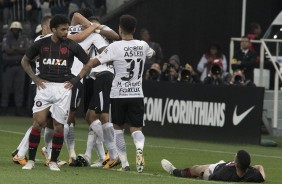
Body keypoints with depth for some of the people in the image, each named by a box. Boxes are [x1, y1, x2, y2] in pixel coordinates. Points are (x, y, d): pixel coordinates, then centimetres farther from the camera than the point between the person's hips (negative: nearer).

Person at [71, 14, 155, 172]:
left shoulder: (115, 47, -10)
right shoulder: (143, 46, 2)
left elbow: (93, 63, -11)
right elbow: (152, 52, 28)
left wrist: (77, 79, -5)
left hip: (118, 94, -2)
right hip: (137, 94, 2)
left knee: (118, 128, 15)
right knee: (136, 129, 2)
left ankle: (124, 163, 13)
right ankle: (140, 148, -31)